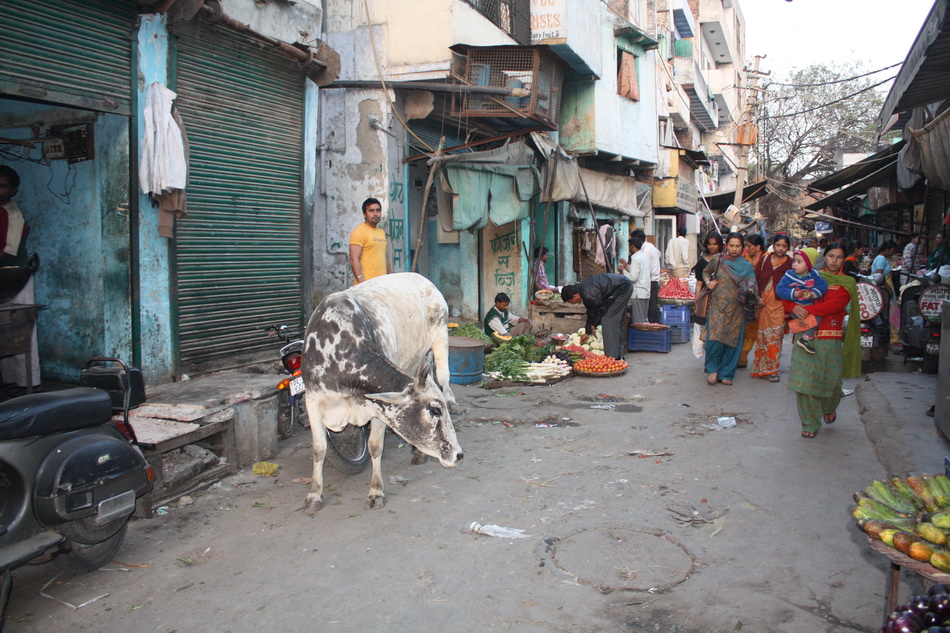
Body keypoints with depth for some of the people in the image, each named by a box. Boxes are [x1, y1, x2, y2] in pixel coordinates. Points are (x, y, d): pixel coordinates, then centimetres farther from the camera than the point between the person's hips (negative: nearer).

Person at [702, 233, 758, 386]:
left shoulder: (747, 266, 6)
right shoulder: (717, 261, 4)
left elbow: (751, 284, 0)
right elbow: (705, 272, 20)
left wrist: (750, 290, -22)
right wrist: (708, 282, 0)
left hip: (736, 309, 1)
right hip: (718, 306, -1)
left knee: (732, 341, 2)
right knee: (715, 338, -13)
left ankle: (726, 374, 15)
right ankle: (713, 369, 8)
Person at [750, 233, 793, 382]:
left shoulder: (790, 263, 0)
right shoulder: (764, 259, 7)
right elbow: (756, 278, 7)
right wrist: (758, 297, -5)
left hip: (779, 304, -2)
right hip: (763, 303, 2)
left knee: (775, 337, -3)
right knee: (762, 335, 6)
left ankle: (772, 370, 4)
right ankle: (760, 368, 15)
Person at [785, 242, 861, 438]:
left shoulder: (847, 283, 7)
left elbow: (835, 305, -12)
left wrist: (807, 309, -19)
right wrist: (795, 307, -14)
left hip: (831, 340, -1)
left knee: (831, 380, 4)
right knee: (804, 380, -4)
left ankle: (829, 408, 39)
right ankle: (810, 424, 8)